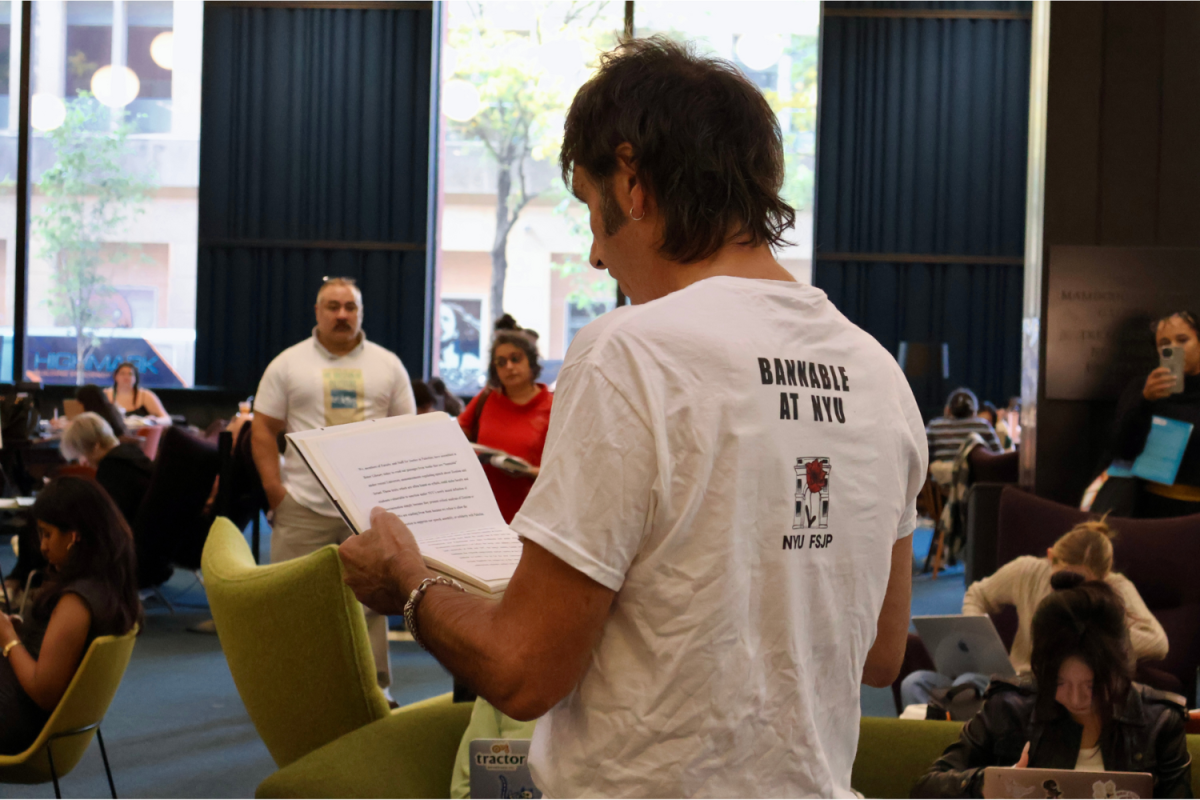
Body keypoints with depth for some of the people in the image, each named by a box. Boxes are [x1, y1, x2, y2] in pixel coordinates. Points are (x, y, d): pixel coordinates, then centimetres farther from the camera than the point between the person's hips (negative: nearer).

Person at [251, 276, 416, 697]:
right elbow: (263, 429, 5)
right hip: (304, 506, -1)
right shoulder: (288, 364, 6)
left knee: (371, 597, 4)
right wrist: (274, 489, -4)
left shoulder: (387, 365, 11)